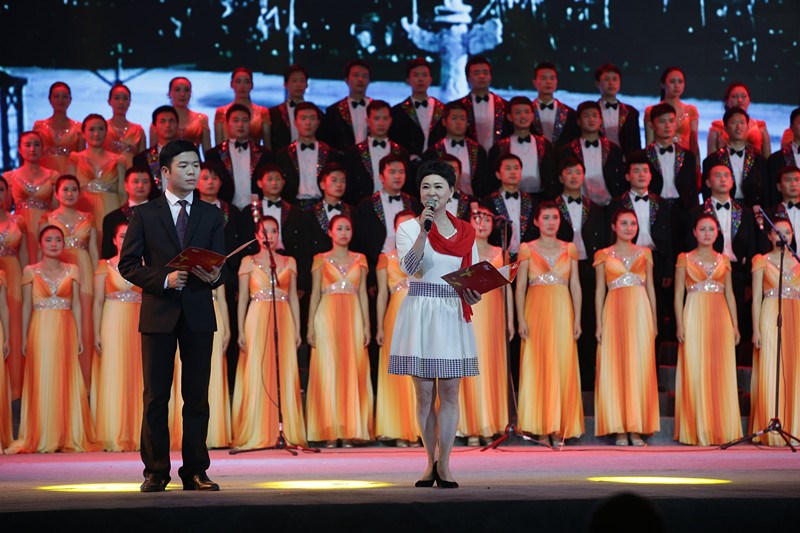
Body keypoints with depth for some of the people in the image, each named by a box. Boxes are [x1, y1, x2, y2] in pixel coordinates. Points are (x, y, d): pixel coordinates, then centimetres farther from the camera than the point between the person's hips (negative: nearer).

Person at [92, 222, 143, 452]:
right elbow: (98, 302, 1)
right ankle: (114, 438, -2)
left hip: (139, 326, 3)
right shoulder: (105, 266, 4)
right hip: (113, 326, -3)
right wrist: (97, 334, -6)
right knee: (113, 378, -4)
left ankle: (136, 436, 7)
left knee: (137, 378, 2)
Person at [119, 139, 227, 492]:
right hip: (158, 313, -1)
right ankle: (156, 472, 8)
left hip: (198, 314, 2)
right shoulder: (145, 214, 5)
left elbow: (222, 266, 7)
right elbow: (128, 264, 0)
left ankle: (195, 471, 8)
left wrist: (215, 276, -17)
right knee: (156, 396, 1)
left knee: (197, 396, 3)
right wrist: (164, 279, -14)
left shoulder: (211, 215, 11)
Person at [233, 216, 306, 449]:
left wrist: (297, 329, 6)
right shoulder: (248, 262, 7)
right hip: (257, 321, -2)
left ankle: (289, 432, 2)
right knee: (257, 375, -5)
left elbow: (293, 297, 13)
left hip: (284, 320, 2)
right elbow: (243, 298, 5)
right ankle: (258, 435, -3)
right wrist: (241, 331, -2)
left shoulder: (289, 262, 13)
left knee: (286, 375, -1)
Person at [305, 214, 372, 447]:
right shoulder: (321, 260, 9)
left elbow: (362, 294, 12)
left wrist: (366, 325, 4)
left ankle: (349, 431, -1)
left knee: (352, 372, -3)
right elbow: (315, 294, 6)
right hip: (327, 317, -2)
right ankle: (330, 433, -4)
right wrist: (311, 326, -3)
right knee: (328, 371, -5)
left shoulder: (359, 260, 14)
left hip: (352, 318, 2)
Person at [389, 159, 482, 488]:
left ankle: (444, 464, 6)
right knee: (424, 394, 3)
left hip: (453, 316, 2)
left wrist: (474, 295, -9)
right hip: (420, 314, -2)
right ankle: (431, 462, 15)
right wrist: (423, 231, -24)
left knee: (449, 392, 0)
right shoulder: (409, 227, 1)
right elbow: (409, 267, -14)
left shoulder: (465, 232, 8)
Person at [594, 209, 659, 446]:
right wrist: (599, 324, -1)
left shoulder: (644, 253, 14)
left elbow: (650, 288, 14)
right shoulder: (604, 255, 9)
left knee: (640, 367, -2)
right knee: (615, 368, -4)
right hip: (614, 312, -1)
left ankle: (636, 428, 1)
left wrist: (654, 320, 8)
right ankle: (619, 429, 0)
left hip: (640, 311, 1)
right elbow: (599, 291, 7)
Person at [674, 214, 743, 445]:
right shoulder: (685, 259, 5)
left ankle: (720, 429, 5)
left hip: (720, 319, 3)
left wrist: (735, 325, 7)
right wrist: (680, 324, -7)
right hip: (695, 318, -3)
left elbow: (729, 294, 14)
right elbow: (678, 294, 2)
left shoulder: (723, 260, 14)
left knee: (721, 374, 1)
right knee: (695, 372, -4)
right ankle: (698, 430, -1)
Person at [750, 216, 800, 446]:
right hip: (770, 319, -3)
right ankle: (770, 431, -8)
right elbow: (756, 298, 1)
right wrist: (756, 330, -8)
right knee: (770, 373, -8)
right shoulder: (762, 262, 5)